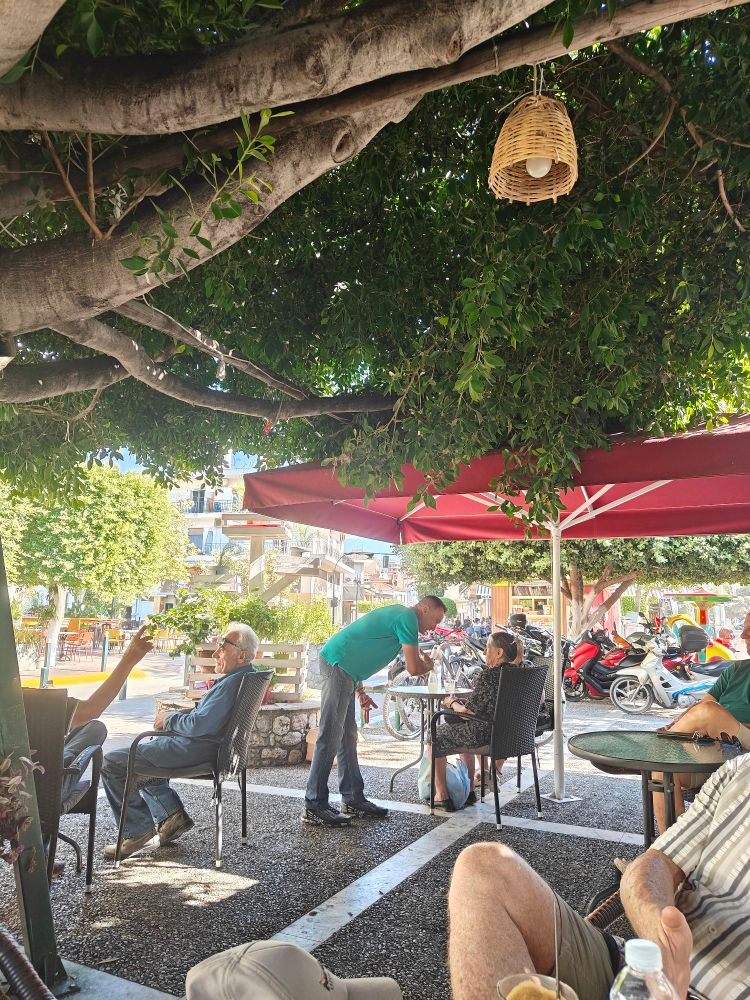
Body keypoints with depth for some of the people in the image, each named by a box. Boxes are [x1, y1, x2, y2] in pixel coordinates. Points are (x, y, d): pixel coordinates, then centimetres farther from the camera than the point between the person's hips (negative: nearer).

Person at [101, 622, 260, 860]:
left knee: (112, 763, -3)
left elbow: (200, 725, -30)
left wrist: (169, 720, -11)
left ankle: (138, 831, 5)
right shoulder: (243, 676, 9)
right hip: (204, 745, 11)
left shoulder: (234, 682, -25)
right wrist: (177, 715, 6)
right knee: (142, 753, 31)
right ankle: (172, 814, 21)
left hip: (195, 749, -11)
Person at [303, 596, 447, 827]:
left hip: (341, 668, 11)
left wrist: (360, 691, 21)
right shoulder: (408, 618, -8)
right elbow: (413, 669, -11)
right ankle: (314, 807, -4)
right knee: (330, 737, -8)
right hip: (337, 664, -11)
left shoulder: (396, 614, 23)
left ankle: (354, 799, 21)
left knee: (347, 737, 13)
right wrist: (429, 665, 12)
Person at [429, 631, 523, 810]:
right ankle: (469, 792, 41)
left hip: (484, 734, -8)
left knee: (436, 738, 16)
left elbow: (468, 713, -20)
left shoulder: (489, 676, -22)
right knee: (464, 733, 37)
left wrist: (452, 703, 3)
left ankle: (442, 797, 20)